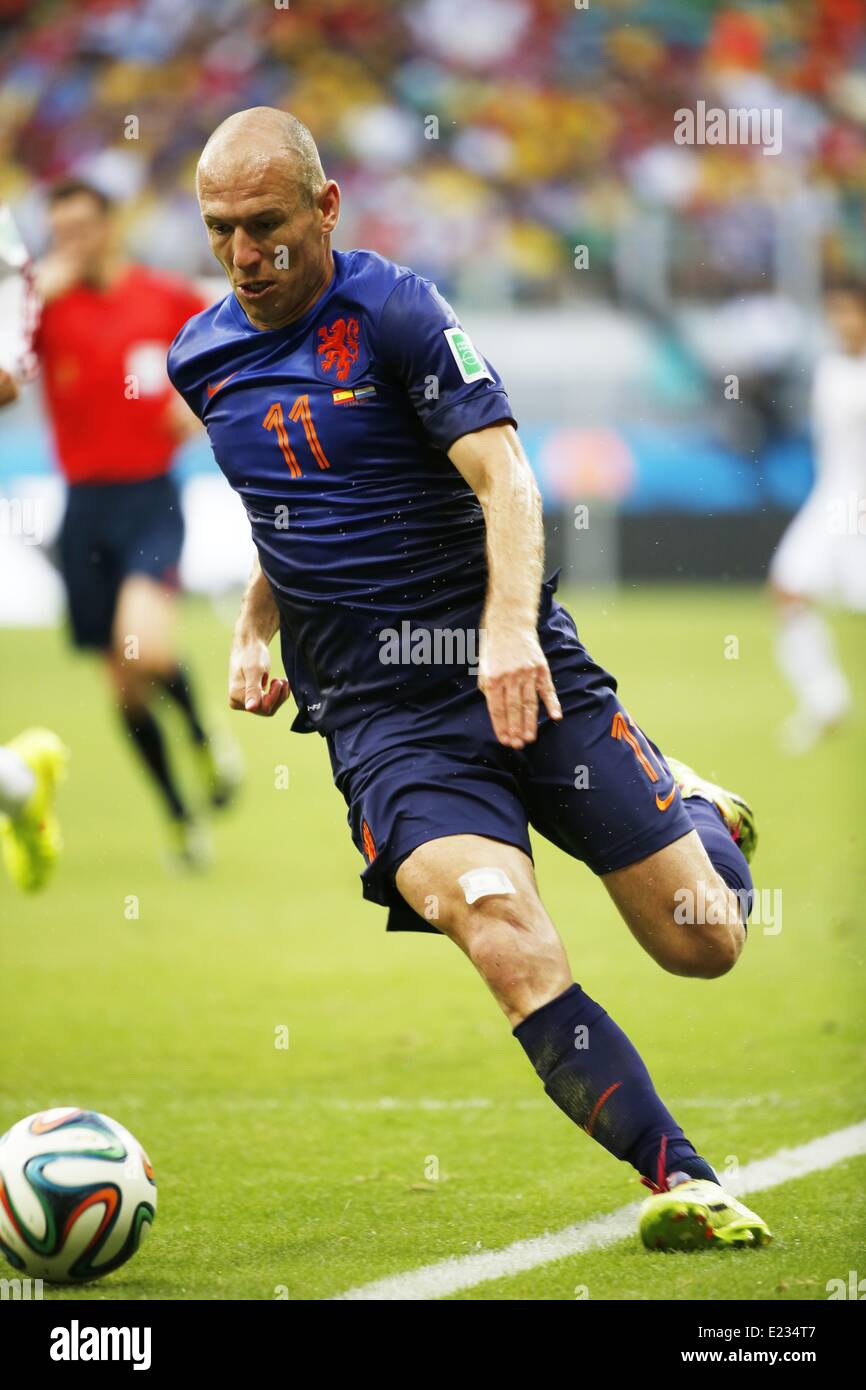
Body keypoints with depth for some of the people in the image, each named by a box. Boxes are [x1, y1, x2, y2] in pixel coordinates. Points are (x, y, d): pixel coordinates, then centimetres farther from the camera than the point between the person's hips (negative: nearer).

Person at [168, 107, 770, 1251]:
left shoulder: (394, 311, -8)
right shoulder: (203, 360, 10)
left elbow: (505, 477, -17)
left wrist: (510, 623, -32)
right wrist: (255, 626, 14)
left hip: (516, 671, -2)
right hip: (377, 717, 2)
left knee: (705, 944, 2)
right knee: (507, 939, -27)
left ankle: (698, 811, 37)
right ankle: (680, 1179, -29)